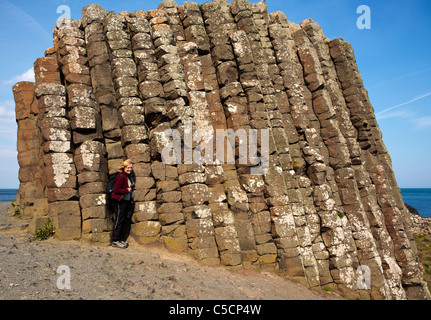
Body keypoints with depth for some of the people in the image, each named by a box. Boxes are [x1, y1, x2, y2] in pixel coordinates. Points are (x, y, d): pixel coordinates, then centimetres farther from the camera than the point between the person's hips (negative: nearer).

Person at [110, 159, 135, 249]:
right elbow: (116, 190, -20)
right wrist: (127, 190, -15)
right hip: (119, 202, -9)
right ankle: (115, 241, 3)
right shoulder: (121, 177, -15)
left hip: (126, 201, 9)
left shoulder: (130, 176, 13)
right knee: (118, 221, -4)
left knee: (124, 221, 11)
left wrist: (131, 189, 6)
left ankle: (119, 239, 21)